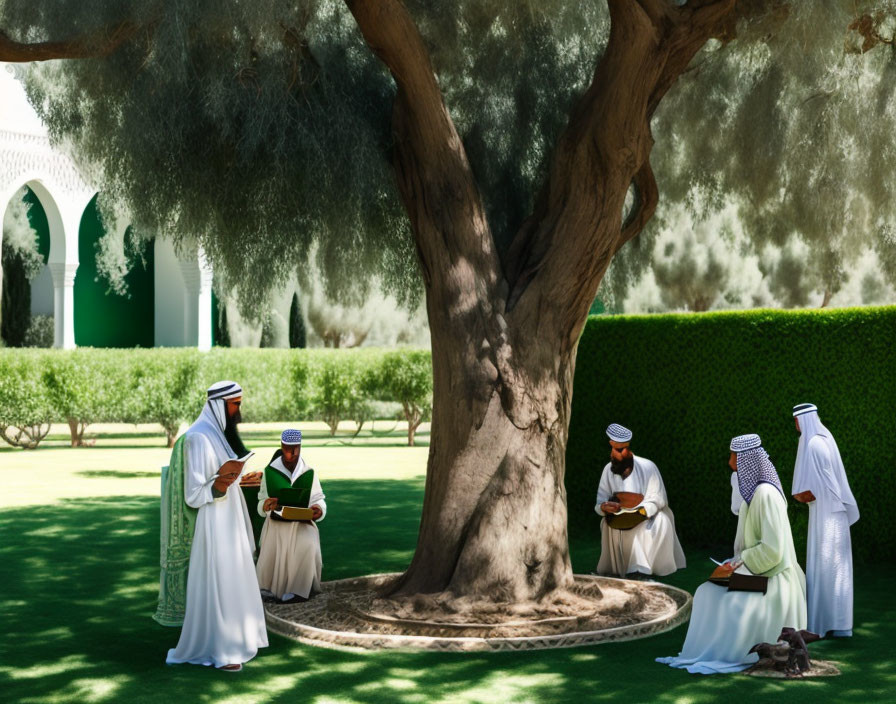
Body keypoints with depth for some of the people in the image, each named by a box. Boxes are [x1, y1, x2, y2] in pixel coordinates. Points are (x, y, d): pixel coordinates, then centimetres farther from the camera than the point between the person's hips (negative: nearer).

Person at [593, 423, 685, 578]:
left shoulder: (647, 467, -17)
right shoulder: (609, 469, -5)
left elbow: (657, 501, -18)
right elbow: (599, 502, -4)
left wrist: (636, 511, -34)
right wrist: (604, 507, -29)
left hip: (650, 517, -3)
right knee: (608, 524, -25)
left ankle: (639, 570, -36)